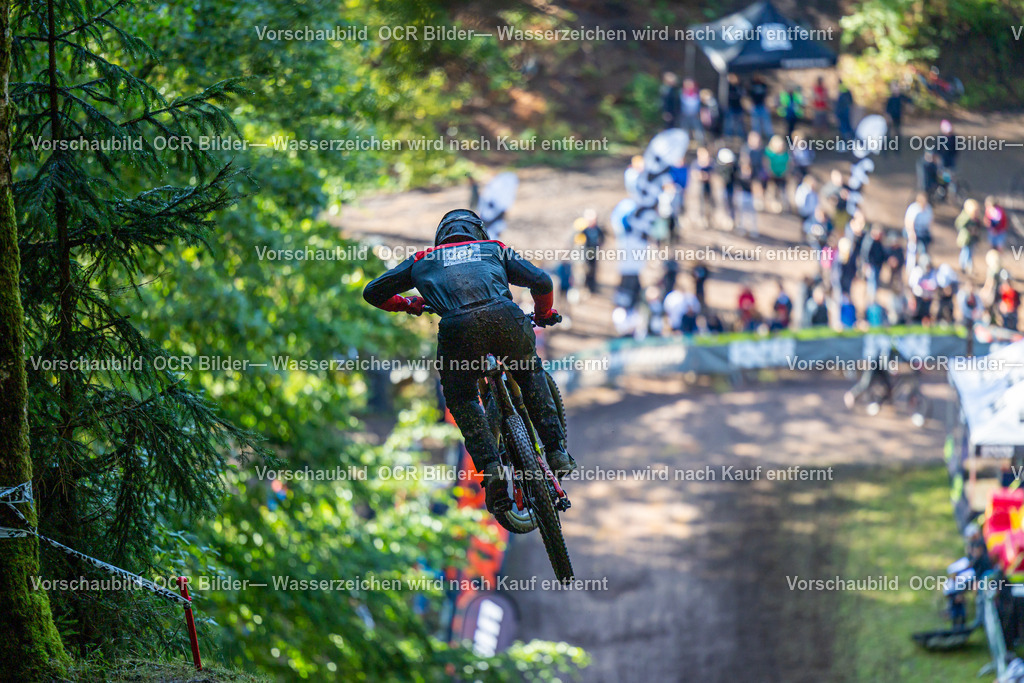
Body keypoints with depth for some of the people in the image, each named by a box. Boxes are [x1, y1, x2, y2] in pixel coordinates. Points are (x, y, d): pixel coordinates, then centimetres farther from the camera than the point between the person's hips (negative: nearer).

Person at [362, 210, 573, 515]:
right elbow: (541, 281, 25)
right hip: (505, 318, 1)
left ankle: (490, 466, 2)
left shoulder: (424, 259, 35)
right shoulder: (494, 249, 36)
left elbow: (373, 292, 36)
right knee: (530, 372, 33)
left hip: (458, 327, -1)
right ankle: (556, 451, 24)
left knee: (461, 398, 24)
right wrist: (543, 314, 47)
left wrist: (406, 305, 56)